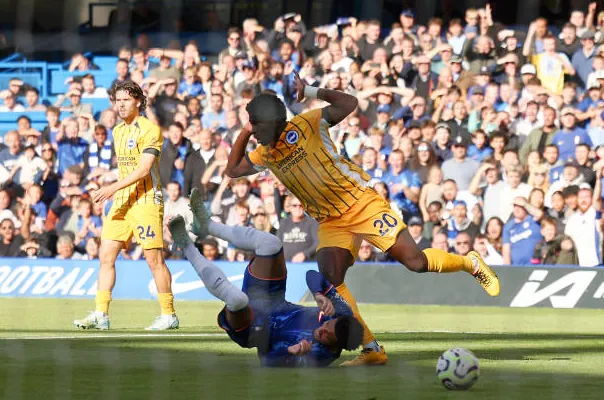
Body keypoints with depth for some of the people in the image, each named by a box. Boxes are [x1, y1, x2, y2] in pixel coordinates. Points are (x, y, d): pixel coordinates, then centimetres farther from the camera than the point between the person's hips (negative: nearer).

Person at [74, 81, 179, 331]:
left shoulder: (149, 130, -10)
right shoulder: (118, 131, 16)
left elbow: (143, 169, -19)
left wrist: (114, 188, -26)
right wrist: (116, 195, 19)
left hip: (146, 202, -8)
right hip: (121, 202, 8)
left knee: (154, 259, -4)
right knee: (106, 256, 1)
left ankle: (169, 315, 4)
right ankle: (100, 315, 1)